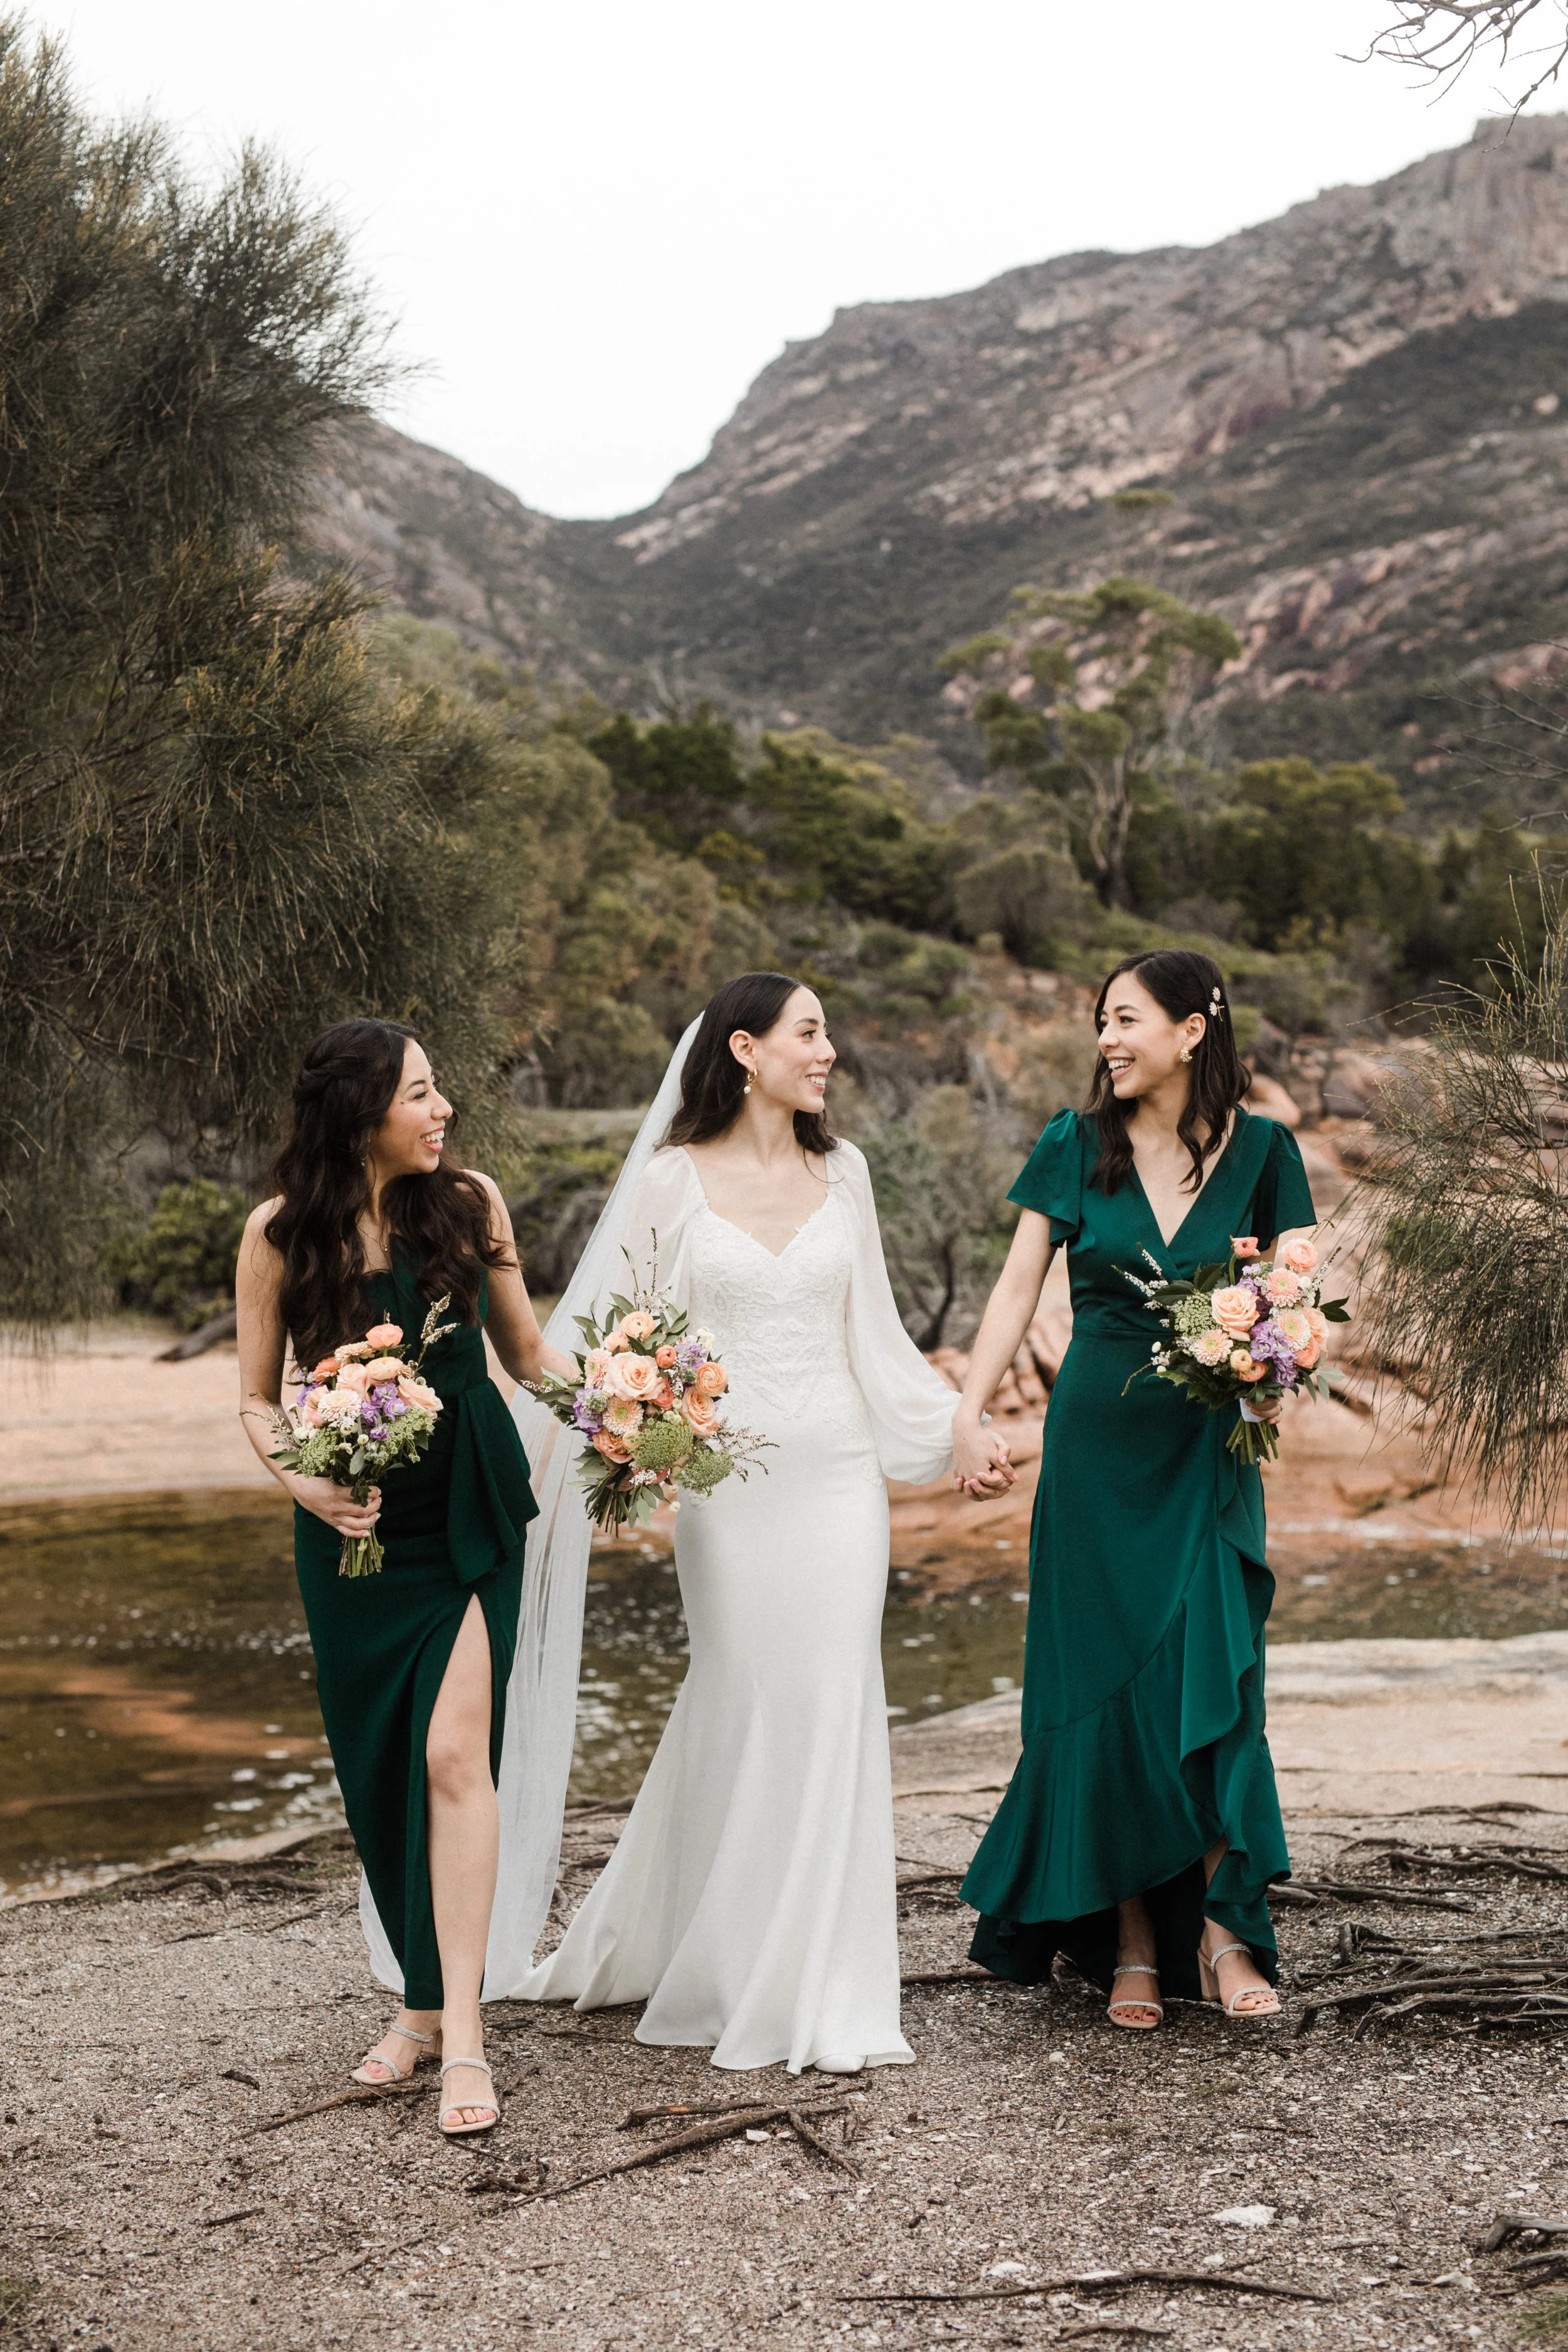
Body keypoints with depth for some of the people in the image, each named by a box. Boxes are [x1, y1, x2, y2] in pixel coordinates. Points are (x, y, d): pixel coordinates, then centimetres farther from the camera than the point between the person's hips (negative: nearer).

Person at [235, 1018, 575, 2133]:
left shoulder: (470, 1203, -2)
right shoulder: (282, 1234, -4)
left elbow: (526, 1349, 9)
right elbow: (259, 1400, 4)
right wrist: (305, 1480, -15)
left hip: (472, 1513, -1)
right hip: (355, 1524, 1)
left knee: (453, 1752, -13)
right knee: (380, 1770, 8)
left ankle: (462, 2030, -9)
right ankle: (422, 1999, 26)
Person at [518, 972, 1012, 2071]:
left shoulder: (841, 1170, 8)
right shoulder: (674, 1176, -2)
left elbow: (874, 1329, 13)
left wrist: (960, 1426, 8)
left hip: (837, 1472, 3)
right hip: (727, 1476, -3)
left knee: (831, 1709, 0)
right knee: (739, 1708, 2)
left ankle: (824, 1993, 11)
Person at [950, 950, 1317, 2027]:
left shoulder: (1260, 1150, 0)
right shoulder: (1077, 1145, 1)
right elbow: (1018, 1287, 1)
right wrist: (970, 1411, -9)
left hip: (1208, 1449, -1)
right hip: (1097, 1443, 1)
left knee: (1210, 1676, -6)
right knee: (1100, 1683, 3)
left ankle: (1221, 1931, 4)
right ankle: (1131, 1940, 13)